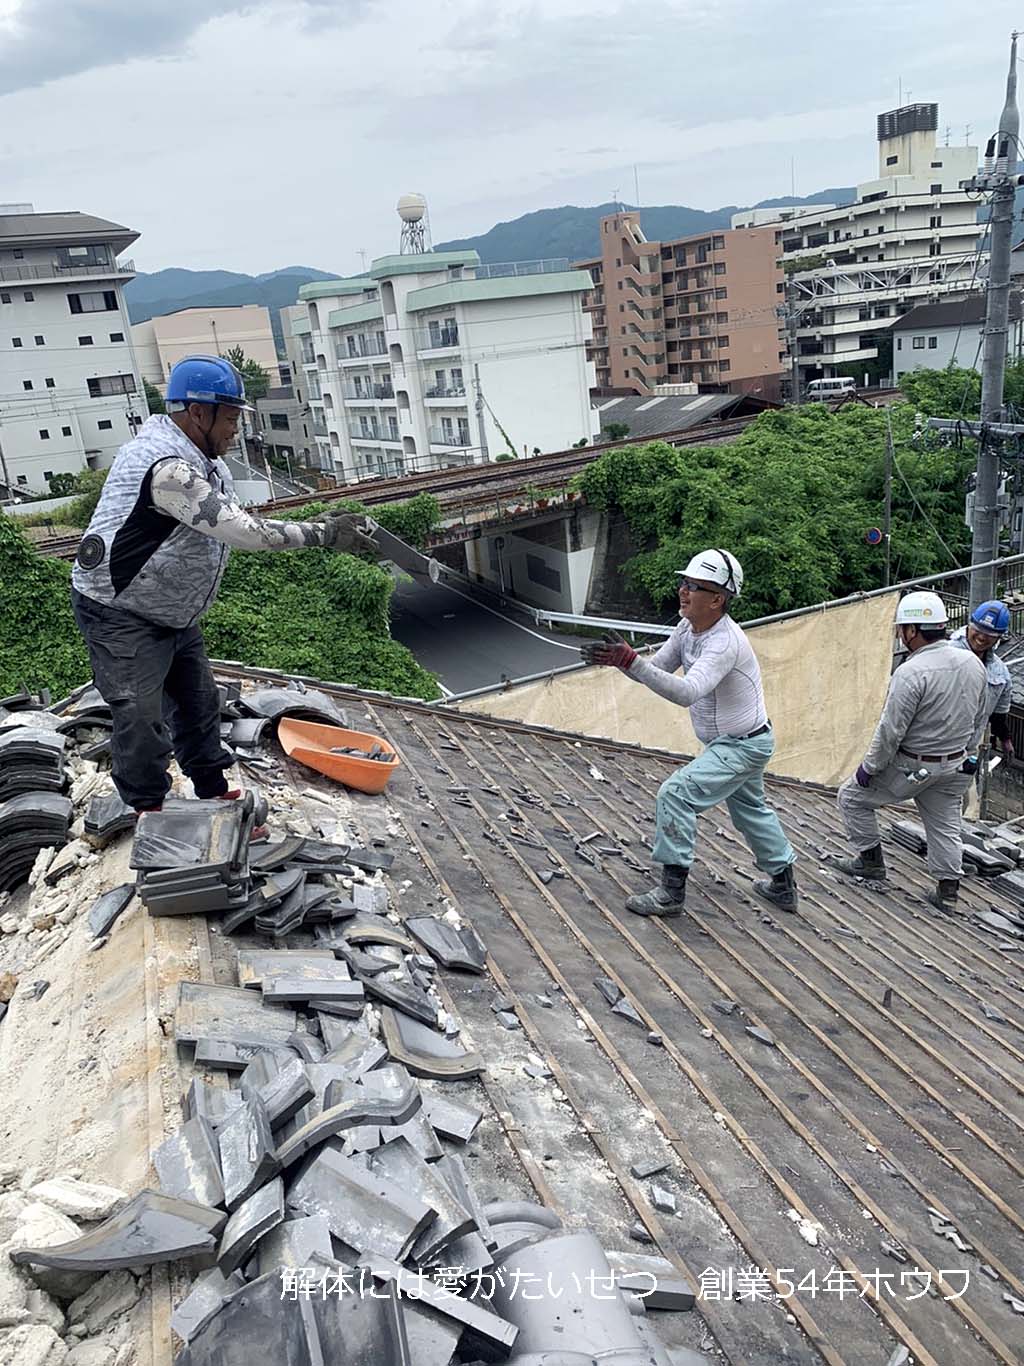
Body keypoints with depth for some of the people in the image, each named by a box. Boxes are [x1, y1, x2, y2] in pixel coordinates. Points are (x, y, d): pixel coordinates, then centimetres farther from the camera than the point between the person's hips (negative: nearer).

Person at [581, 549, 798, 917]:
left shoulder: (725, 643, -33)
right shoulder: (687, 628, -5)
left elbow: (687, 692, -46)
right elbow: (656, 669, -2)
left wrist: (630, 660, -54)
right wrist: (618, 657, -21)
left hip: (743, 746, -10)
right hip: (731, 743, 10)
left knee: (676, 793, -18)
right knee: (750, 809, 24)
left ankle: (671, 891, -10)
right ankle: (783, 884, 42)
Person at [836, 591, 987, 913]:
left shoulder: (911, 673, -26)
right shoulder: (974, 663, -2)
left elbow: (890, 731, -22)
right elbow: (978, 720, 10)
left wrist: (869, 767, -10)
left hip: (911, 766, -7)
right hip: (955, 766, 7)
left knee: (852, 796, 12)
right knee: (945, 825, 19)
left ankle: (870, 860, 20)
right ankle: (948, 891, 24)